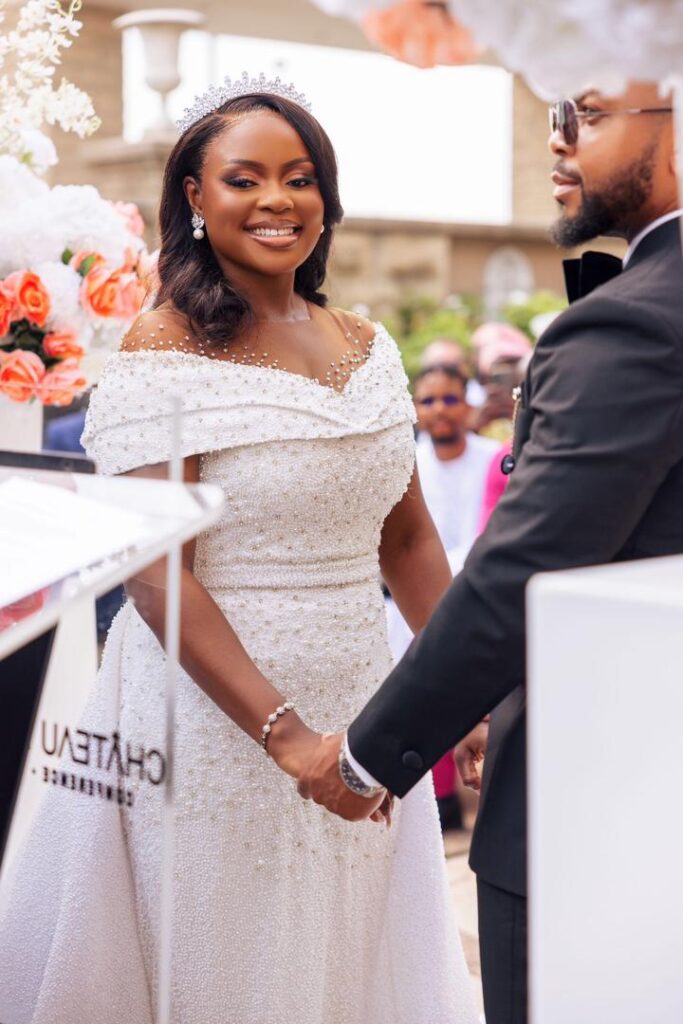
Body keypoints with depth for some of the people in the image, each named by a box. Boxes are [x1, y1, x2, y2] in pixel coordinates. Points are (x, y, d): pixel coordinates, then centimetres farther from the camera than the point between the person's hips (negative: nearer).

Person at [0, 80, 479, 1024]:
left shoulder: (365, 346, 8)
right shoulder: (166, 348, -11)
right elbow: (155, 575, -17)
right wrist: (286, 734, -22)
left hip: (361, 707, 6)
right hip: (217, 718, -6)